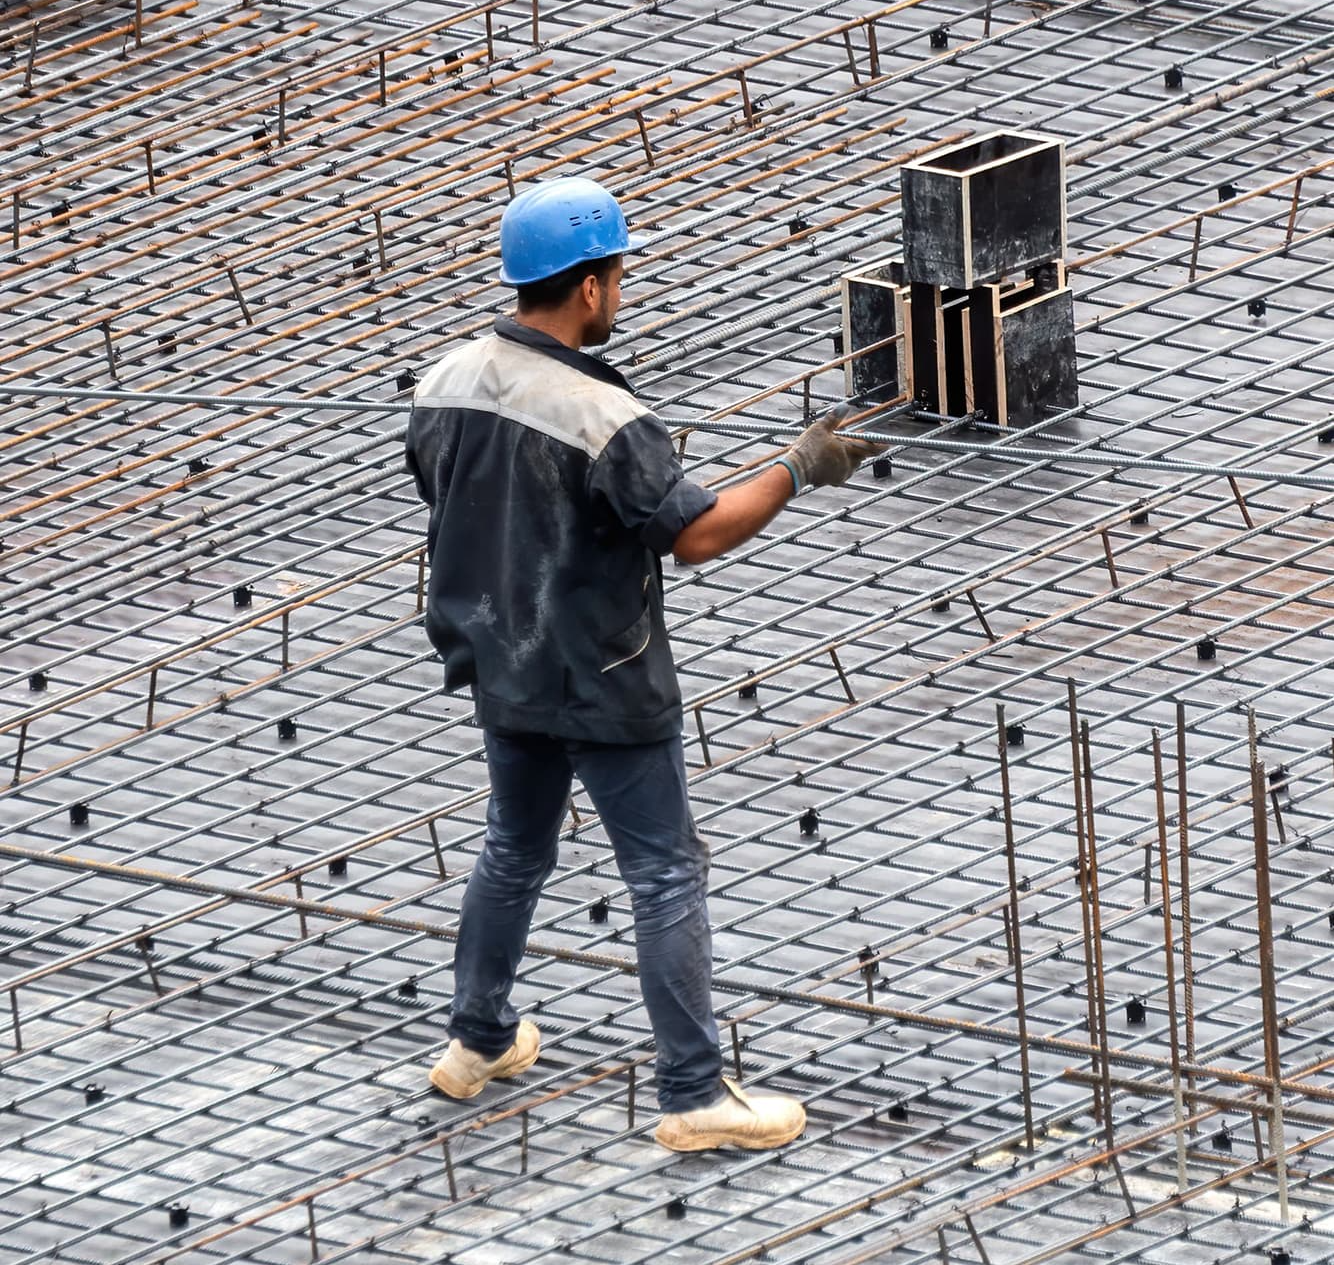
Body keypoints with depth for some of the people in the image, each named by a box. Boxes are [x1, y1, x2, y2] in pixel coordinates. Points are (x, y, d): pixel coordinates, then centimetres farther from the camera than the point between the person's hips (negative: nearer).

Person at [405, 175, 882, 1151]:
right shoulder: (602, 421, -27)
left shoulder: (447, 385, -6)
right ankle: (695, 1096, 6)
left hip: (501, 668, 7)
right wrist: (799, 471, -12)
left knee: (517, 850, 26)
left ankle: (479, 1042, 39)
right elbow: (697, 533, -22)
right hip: (602, 688, -7)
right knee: (668, 876, 3)